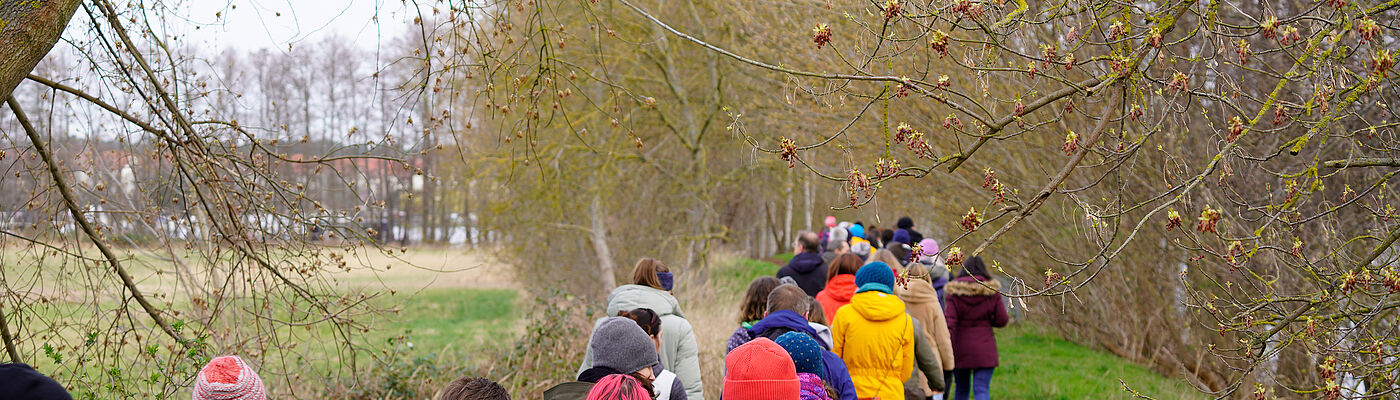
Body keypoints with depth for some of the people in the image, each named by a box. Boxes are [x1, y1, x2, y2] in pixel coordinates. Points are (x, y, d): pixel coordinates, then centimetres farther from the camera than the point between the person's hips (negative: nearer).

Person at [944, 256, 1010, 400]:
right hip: (984, 348, 0)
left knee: (961, 388, 16)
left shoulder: (955, 293, -4)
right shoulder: (992, 291, -1)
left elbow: (950, 321, -12)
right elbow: (1002, 320, -1)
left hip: (960, 349, 0)